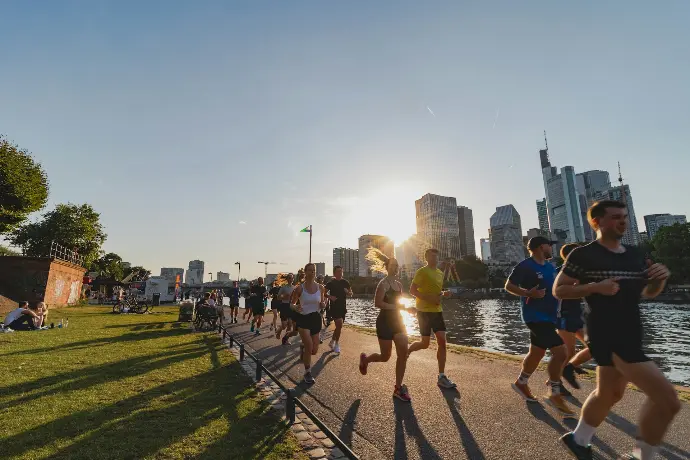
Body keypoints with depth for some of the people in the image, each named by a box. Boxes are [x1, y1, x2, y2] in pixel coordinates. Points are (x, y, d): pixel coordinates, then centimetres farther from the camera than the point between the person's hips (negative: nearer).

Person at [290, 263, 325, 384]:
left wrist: (323, 304, -11)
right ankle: (307, 373, 7)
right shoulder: (299, 288, -9)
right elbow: (292, 303, 2)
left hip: (316, 318, 3)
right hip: (303, 319, -3)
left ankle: (303, 347, 43)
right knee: (309, 346, -16)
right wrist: (295, 307, -20)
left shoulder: (320, 288, -1)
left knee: (314, 350, 6)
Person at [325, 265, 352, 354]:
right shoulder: (330, 283, -4)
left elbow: (351, 294, 10)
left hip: (343, 307, 4)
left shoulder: (345, 282, 4)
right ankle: (337, 343, 5)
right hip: (334, 307, -4)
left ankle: (332, 342, 34)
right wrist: (330, 297, -18)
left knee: (339, 326, 12)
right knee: (339, 324, -16)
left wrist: (348, 292, -13)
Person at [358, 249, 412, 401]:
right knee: (385, 357, 5)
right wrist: (396, 306, -24)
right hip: (385, 322, -7)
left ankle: (398, 388, 11)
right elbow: (377, 303, -23)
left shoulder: (399, 284, 10)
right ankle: (365, 359, 36)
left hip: (397, 321, 7)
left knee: (403, 354, -2)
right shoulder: (384, 283, -14)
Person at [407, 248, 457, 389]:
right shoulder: (422, 272, -11)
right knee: (425, 343, 1)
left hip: (437, 311, 7)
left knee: (442, 342, -1)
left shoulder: (440, 273, 12)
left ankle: (442, 377, 6)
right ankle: (407, 350, 33)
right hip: (424, 311, -7)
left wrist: (444, 293, 1)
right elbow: (412, 290, -15)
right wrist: (428, 298, -23)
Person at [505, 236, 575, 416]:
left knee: (537, 353, 17)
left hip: (548, 316, 9)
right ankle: (555, 394, 2)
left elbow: (555, 287, 24)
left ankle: (521, 383, 35)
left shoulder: (550, 267, 12)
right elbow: (509, 286, -14)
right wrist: (529, 293, -26)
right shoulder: (525, 266, -14)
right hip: (535, 316, -9)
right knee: (560, 352, -14)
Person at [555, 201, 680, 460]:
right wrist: (595, 287, -22)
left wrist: (660, 279, -3)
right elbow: (558, 290, -10)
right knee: (667, 399, -11)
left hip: (631, 335, 8)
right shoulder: (583, 255, -12)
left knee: (609, 393, 20)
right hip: (606, 336, -8)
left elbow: (648, 293, 17)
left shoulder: (635, 255, 10)